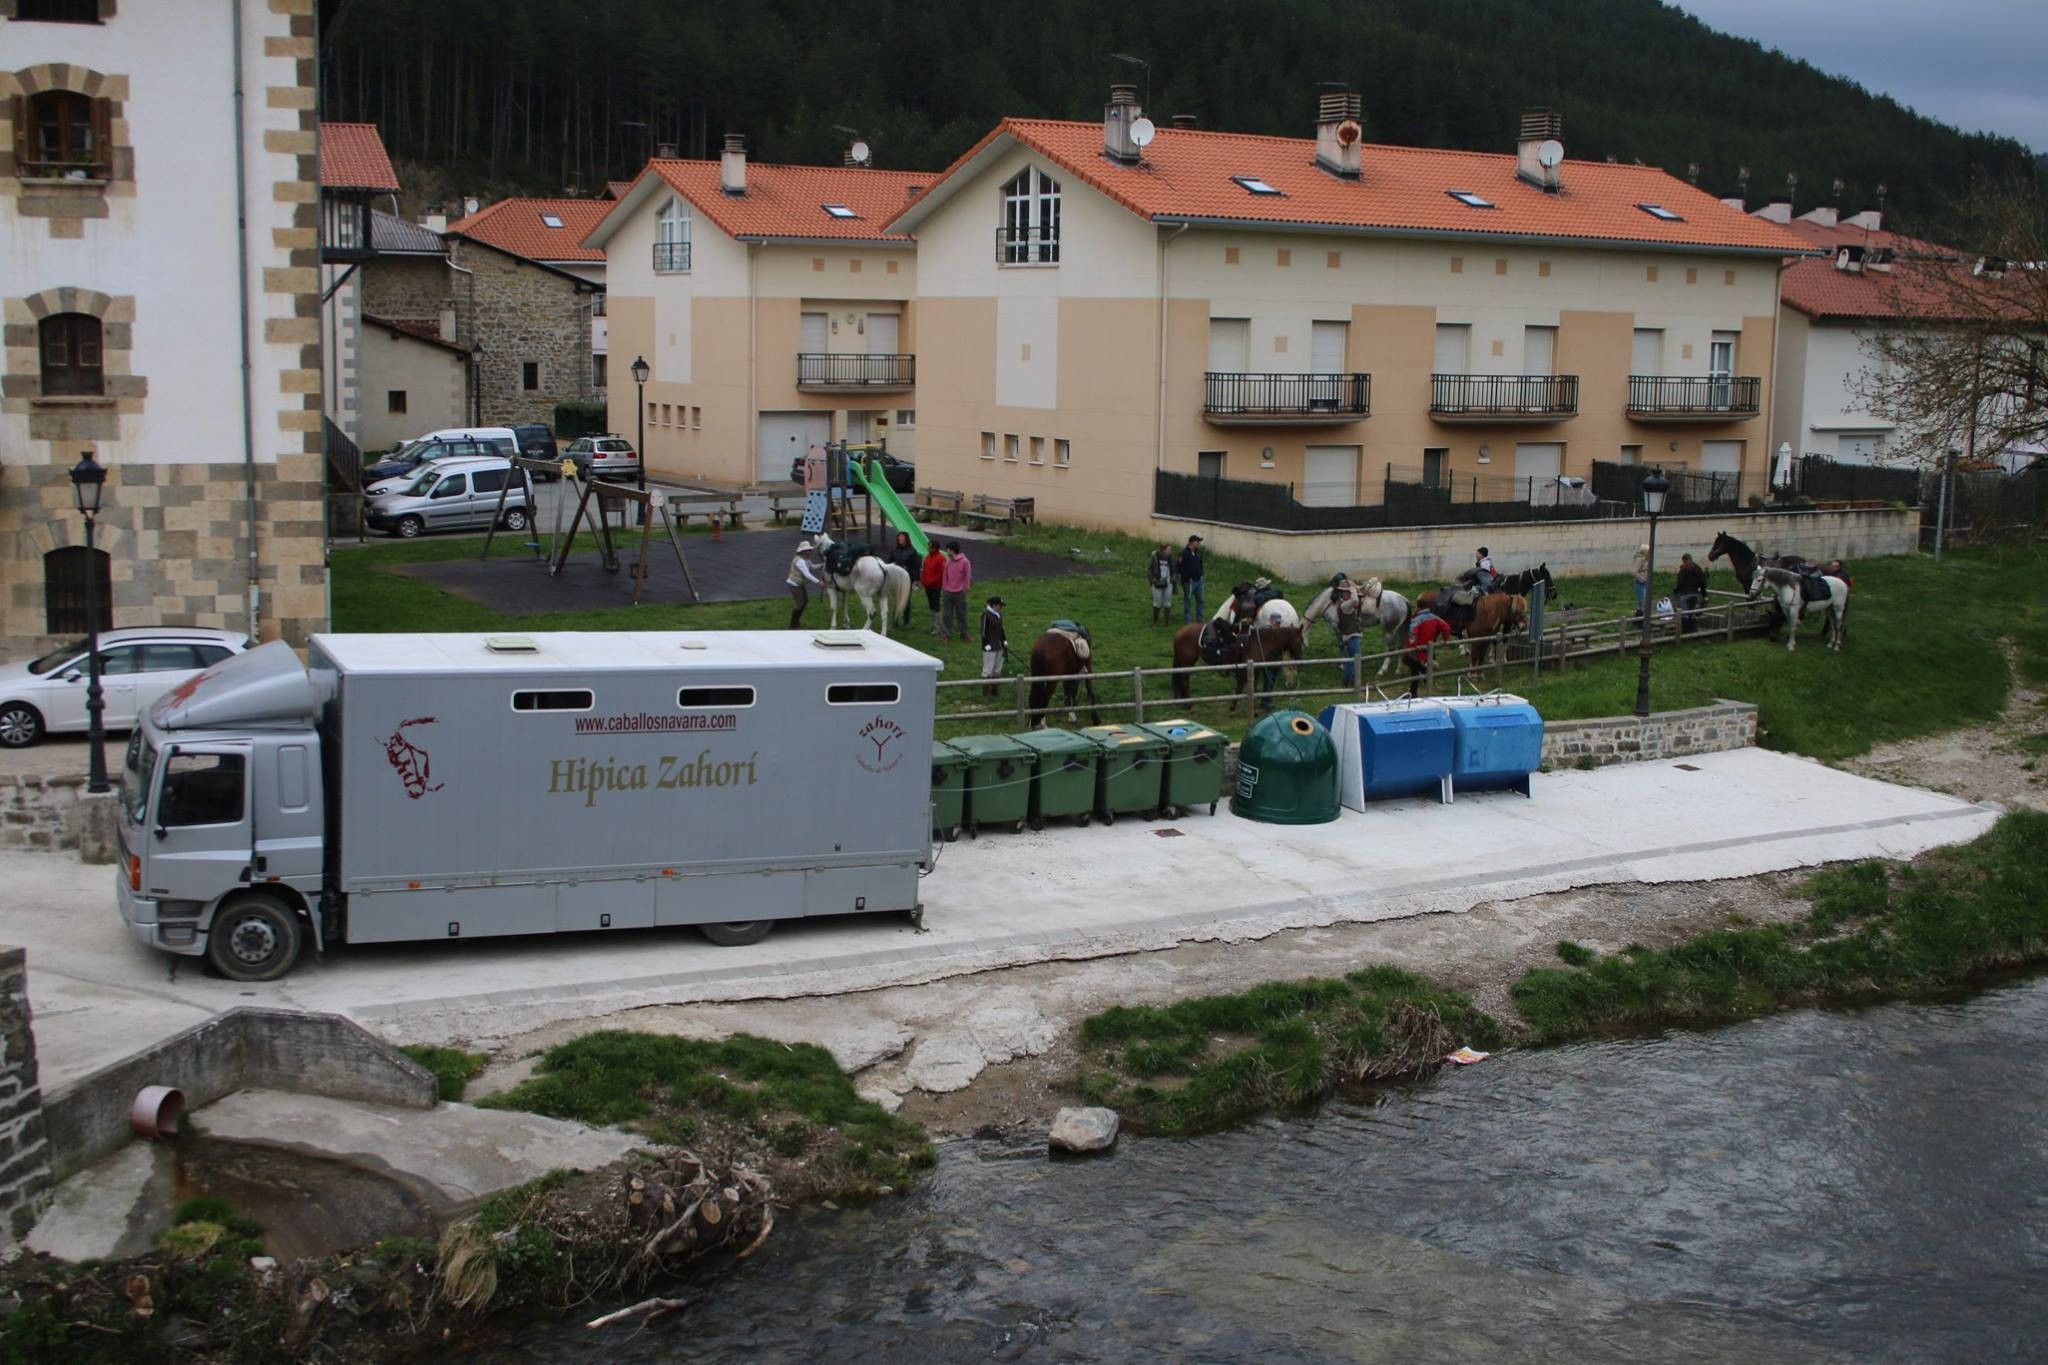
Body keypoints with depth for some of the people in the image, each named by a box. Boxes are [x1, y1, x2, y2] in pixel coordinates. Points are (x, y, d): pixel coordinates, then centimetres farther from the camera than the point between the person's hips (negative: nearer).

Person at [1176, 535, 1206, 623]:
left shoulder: (1198, 553, 8)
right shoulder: (1184, 554, -16)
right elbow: (1178, 568, -17)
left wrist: (1201, 575, 9)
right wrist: (1187, 578, -17)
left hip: (1198, 581, 7)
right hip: (1189, 582, -7)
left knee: (1200, 600, 12)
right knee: (1188, 601, 2)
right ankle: (1187, 622, 9)